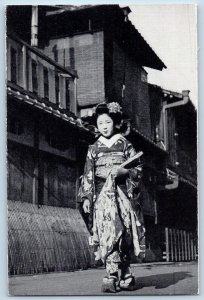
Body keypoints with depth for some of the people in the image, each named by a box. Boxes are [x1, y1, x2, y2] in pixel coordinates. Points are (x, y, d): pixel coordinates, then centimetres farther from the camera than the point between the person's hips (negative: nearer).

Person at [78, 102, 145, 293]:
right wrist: (86, 197, 2)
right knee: (108, 234, -14)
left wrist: (122, 171, -13)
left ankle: (113, 277, 7)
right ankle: (123, 275, -12)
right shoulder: (94, 149, 13)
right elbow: (88, 175, 10)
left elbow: (137, 170, 6)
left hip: (122, 193, 0)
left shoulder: (125, 145, 10)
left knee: (124, 234, -3)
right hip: (102, 194, 0)